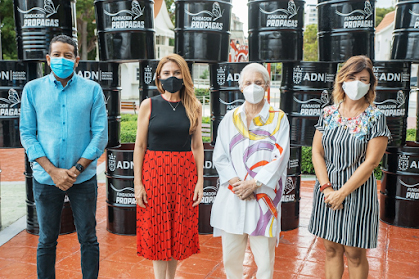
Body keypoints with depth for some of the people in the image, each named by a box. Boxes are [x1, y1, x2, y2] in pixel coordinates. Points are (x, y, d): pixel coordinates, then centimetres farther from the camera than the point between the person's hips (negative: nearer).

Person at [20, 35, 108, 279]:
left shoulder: (92, 90, 1)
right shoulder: (32, 89, 3)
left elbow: (100, 134, -3)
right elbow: (27, 134, 0)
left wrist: (76, 169, -11)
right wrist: (53, 171, -11)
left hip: (84, 178, 0)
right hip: (46, 178, 1)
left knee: (88, 239, 9)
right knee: (47, 241, 12)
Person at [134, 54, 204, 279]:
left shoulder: (193, 107, 5)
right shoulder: (149, 105, 0)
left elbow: (197, 146, 6)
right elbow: (140, 146, 0)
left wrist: (200, 180, 0)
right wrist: (137, 182, -6)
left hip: (185, 172, 2)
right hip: (155, 171, -1)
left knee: (180, 230, 9)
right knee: (157, 231, 4)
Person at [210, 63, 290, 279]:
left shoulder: (278, 119, 5)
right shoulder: (230, 119, 11)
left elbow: (279, 158, -4)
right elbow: (219, 157, 5)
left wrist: (254, 184, -12)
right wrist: (235, 182, -10)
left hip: (263, 197, -2)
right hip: (232, 197, 2)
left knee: (264, 260, 1)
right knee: (231, 257, 8)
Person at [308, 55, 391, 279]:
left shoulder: (375, 118, -6)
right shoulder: (328, 113, 4)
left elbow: (371, 162, -11)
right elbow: (317, 152, 2)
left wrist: (342, 192, -13)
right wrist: (326, 187, -9)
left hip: (357, 191, -3)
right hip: (326, 189, 3)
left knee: (355, 253, 7)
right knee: (331, 248, 13)